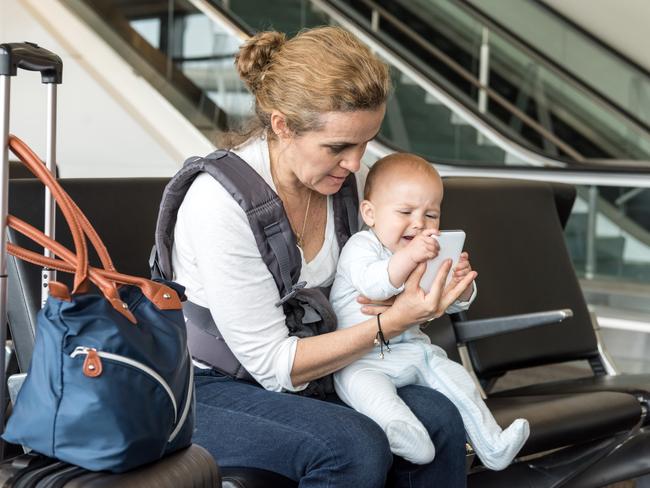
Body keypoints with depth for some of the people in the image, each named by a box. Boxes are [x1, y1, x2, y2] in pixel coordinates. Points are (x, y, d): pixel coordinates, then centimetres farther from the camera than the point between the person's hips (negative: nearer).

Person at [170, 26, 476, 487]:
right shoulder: (220, 201, -26)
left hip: (303, 371, 7)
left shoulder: (348, 177, -5)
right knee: (355, 446, -30)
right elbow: (271, 364, -21)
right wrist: (393, 321, -25)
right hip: (208, 387, -6)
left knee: (438, 418, -15)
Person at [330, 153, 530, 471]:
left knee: (455, 377, -7)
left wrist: (460, 282, -17)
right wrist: (408, 257, -44)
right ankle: (400, 430, -56)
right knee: (362, 383, -35)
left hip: (412, 349, 7)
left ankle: (491, 444, 0)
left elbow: (454, 304, 7)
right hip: (360, 357, -6)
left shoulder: (431, 256, 12)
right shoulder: (361, 246, -8)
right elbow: (372, 284, -29)